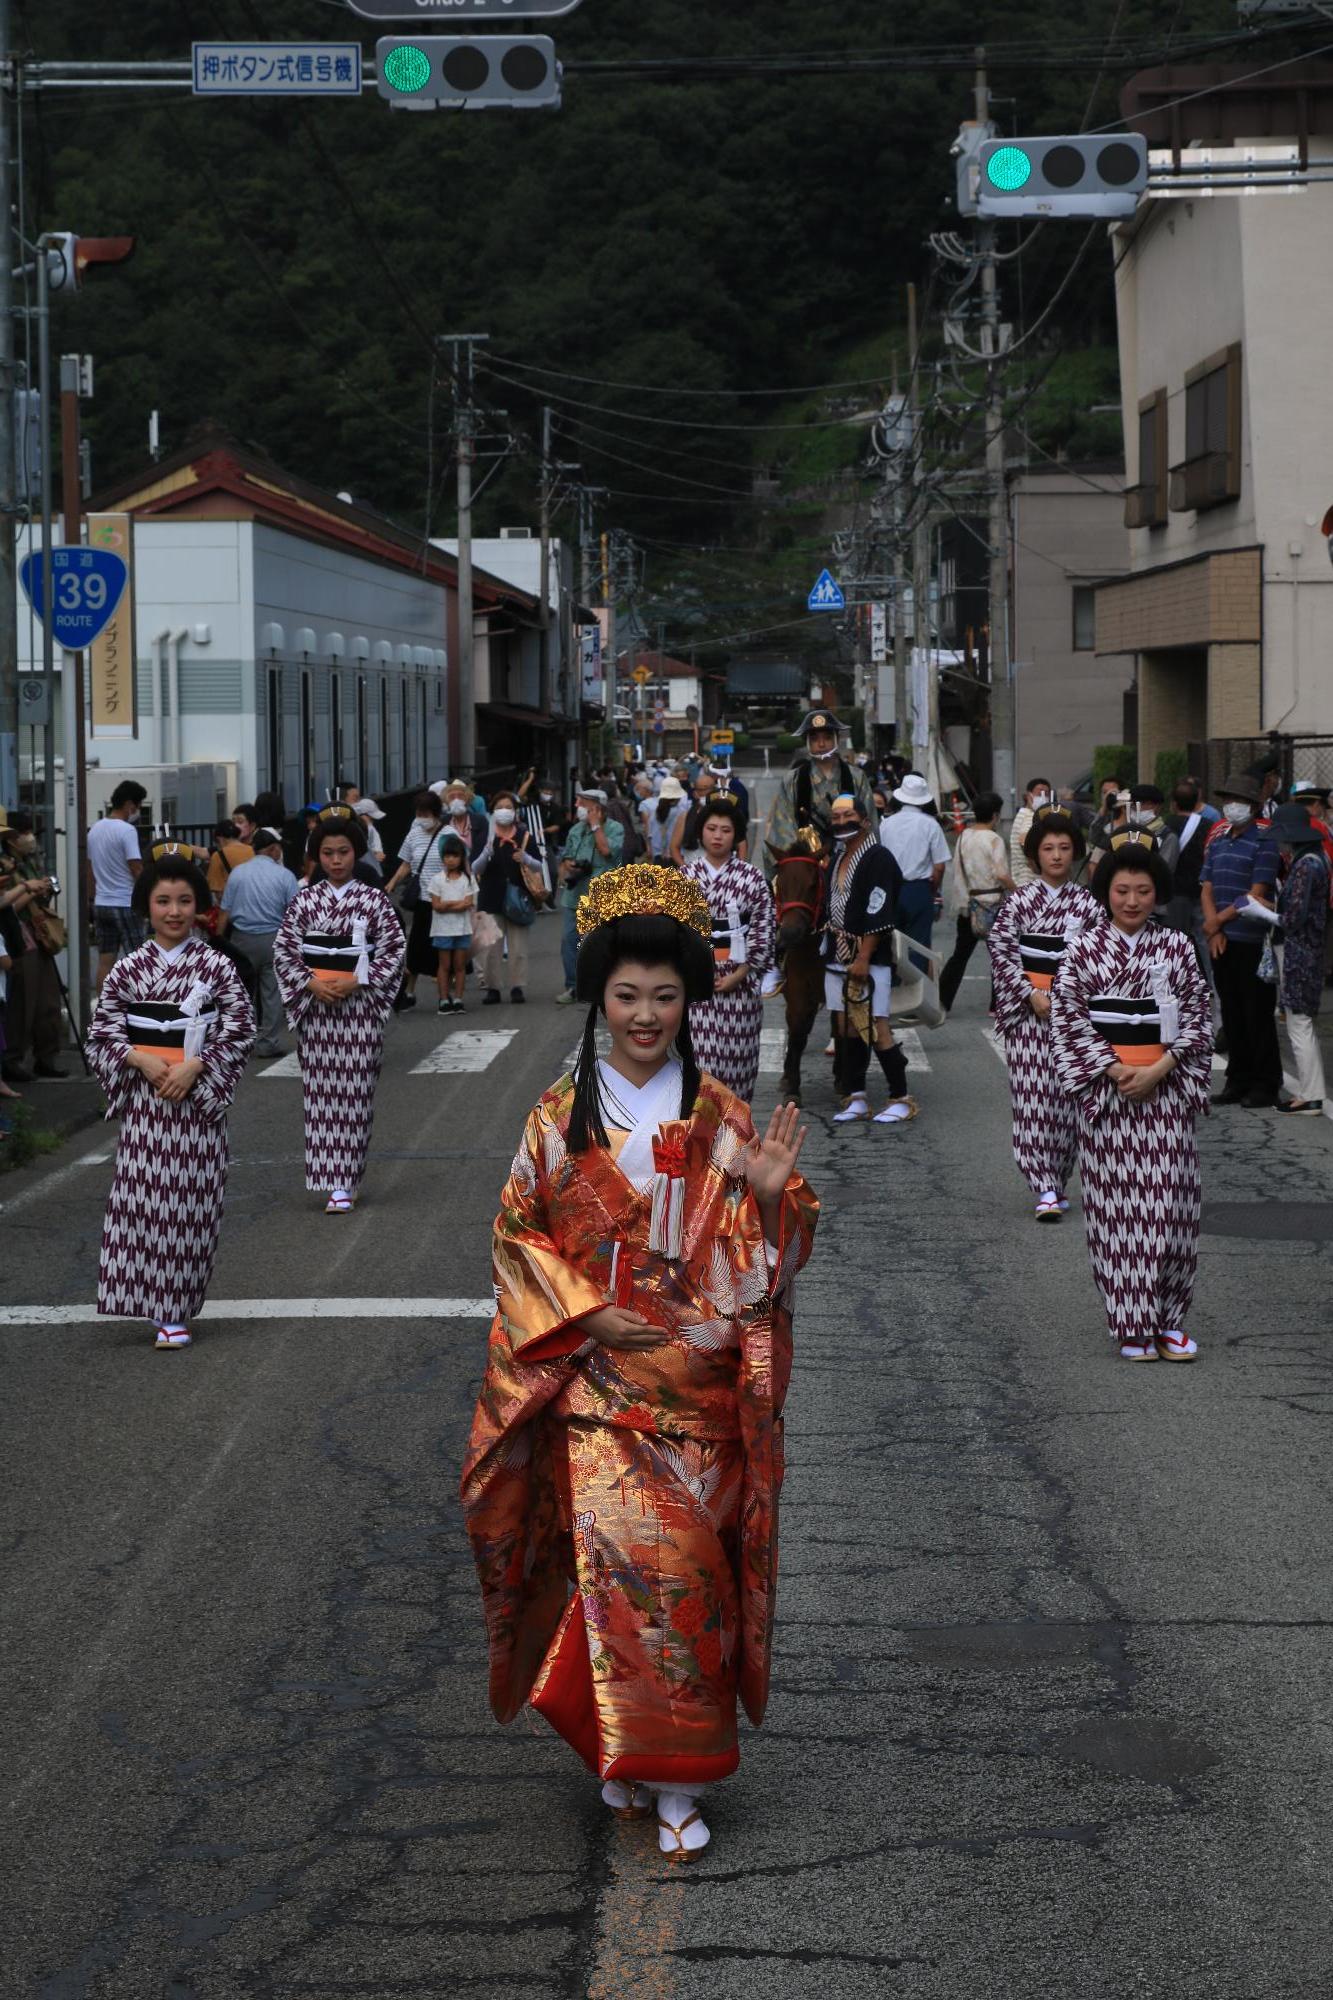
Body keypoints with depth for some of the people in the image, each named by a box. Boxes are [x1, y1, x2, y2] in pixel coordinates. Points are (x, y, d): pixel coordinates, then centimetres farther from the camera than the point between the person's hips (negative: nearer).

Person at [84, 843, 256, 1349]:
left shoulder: (217, 968, -1)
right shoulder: (127, 971, 3)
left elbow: (239, 1029, -3)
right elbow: (101, 1031, 3)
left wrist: (194, 1066, -15)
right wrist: (141, 1060, -13)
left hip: (199, 1099, -1)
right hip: (143, 1101, 1)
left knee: (190, 1204, 0)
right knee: (141, 1199, -2)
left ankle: (175, 1311, 6)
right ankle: (149, 1300, 9)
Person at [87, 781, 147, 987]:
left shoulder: (94, 829, 9)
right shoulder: (127, 831, -14)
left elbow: (89, 870, 15)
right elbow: (137, 871, -16)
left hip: (101, 904, 7)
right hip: (125, 904, -7)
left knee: (105, 961, 8)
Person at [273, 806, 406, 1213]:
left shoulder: (374, 900, 0)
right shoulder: (303, 901, 4)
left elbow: (393, 950, -1)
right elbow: (283, 950, 4)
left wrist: (356, 981, -12)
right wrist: (310, 982, -11)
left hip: (360, 1008, -1)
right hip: (315, 1008, 2)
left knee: (355, 1095, -2)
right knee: (321, 1094, 1)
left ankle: (345, 1182, 1)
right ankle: (334, 1180, 7)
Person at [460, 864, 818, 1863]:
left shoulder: (719, 1117, 3)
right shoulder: (561, 1115, 3)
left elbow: (758, 1254, 3)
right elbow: (519, 1232, 4)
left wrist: (771, 1192, -19)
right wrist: (588, 1313, -9)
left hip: (698, 1384, 1)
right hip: (595, 1380, -1)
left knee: (691, 1562, -2)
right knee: (625, 1551, -13)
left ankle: (676, 1779, 8)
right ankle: (629, 1756, 3)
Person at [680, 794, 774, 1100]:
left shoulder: (752, 878, 1)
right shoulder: (684, 875, 4)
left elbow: (763, 931, 0)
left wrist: (740, 974, -8)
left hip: (738, 981, 0)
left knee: (735, 1056, 2)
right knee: (699, 1054, -4)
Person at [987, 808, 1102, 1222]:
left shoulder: (1088, 904, 4)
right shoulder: (1019, 902, 1)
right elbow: (1001, 952, -2)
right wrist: (1031, 994, -10)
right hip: (1027, 1012, -1)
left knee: (1066, 1098, 3)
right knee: (1033, 1098, -7)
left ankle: (1056, 1182, 16)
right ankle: (1046, 1189, -8)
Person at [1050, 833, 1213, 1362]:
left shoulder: (1176, 947, 5)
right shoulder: (1083, 950, 2)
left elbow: (1197, 1017, 4)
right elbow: (1067, 1018, -1)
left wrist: (1159, 1069, -9)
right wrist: (1115, 1068, -11)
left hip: (1166, 1089, 1)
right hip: (1104, 1089, -1)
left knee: (1169, 1202, -2)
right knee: (1116, 1204, 0)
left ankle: (1168, 1319, 7)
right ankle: (1131, 1324, 6)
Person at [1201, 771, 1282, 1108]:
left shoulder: (1264, 842, -7)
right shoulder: (1217, 843, 14)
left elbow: (1257, 894, -12)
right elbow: (1206, 889, 11)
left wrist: (1219, 920, -9)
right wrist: (1214, 930, -4)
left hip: (1252, 941, -6)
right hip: (1222, 941, 6)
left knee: (1258, 1014, -2)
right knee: (1231, 1014, 11)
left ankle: (1266, 1085, 4)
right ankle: (1238, 1080, 20)